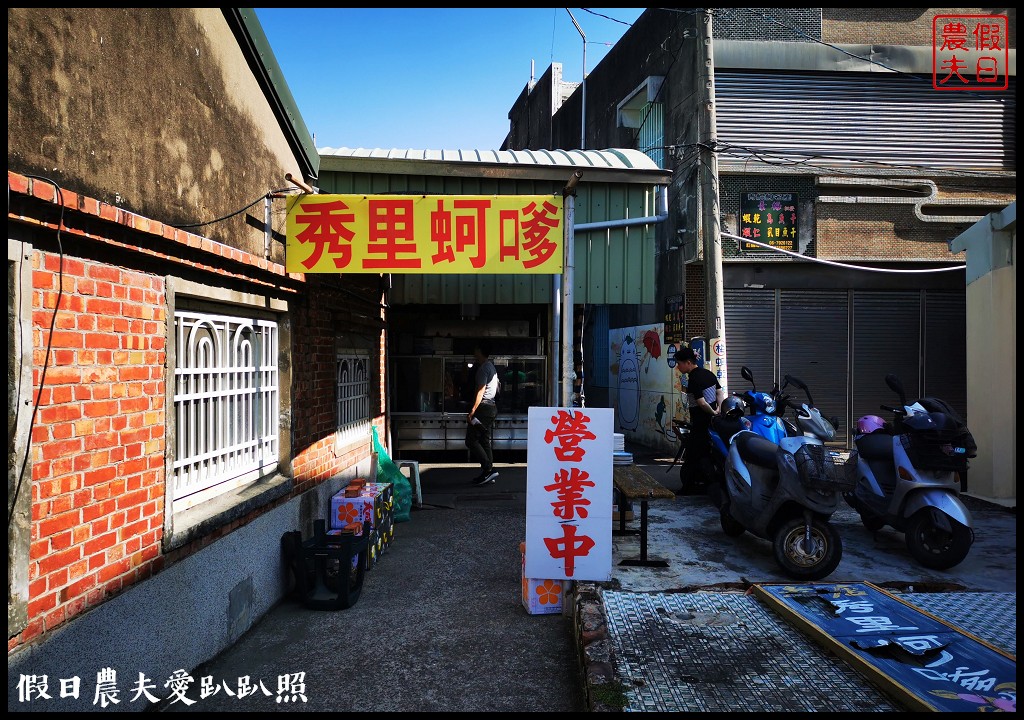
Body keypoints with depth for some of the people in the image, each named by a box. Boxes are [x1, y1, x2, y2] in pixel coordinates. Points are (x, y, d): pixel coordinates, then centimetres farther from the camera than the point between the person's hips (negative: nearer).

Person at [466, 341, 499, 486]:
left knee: (471, 440, -8)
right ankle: (488, 473, 11)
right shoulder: (492, 367, 19)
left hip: (483, 408, -10)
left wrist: (472, 411, -21)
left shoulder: (483, 368, -12)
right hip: (491, 407, 10)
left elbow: (480, 391, -19)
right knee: (484, 441, 11)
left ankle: (488, 469, -13)